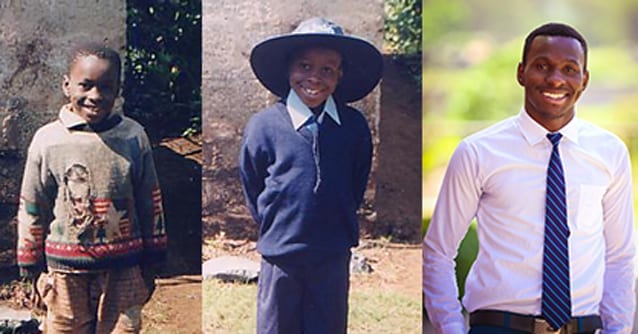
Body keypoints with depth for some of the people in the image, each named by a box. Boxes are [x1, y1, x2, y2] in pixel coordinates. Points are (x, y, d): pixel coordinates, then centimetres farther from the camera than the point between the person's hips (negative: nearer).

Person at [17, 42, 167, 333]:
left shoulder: (133, 137, -2)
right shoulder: (48, 140, -5)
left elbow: (150, 203, 7)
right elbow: (31, 209, 5)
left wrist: (150, 265, 10)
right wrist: (34, 269, 8)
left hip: (123, 272, 0)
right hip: (66, 273, 0)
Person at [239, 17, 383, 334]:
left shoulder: (354, 126, -1)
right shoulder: (263, 126, -7)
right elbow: (251, 189, 5)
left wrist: (338, 223, 10)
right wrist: (276, 227, 6)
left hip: (333, 256, 2)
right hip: (280, 253, -2)